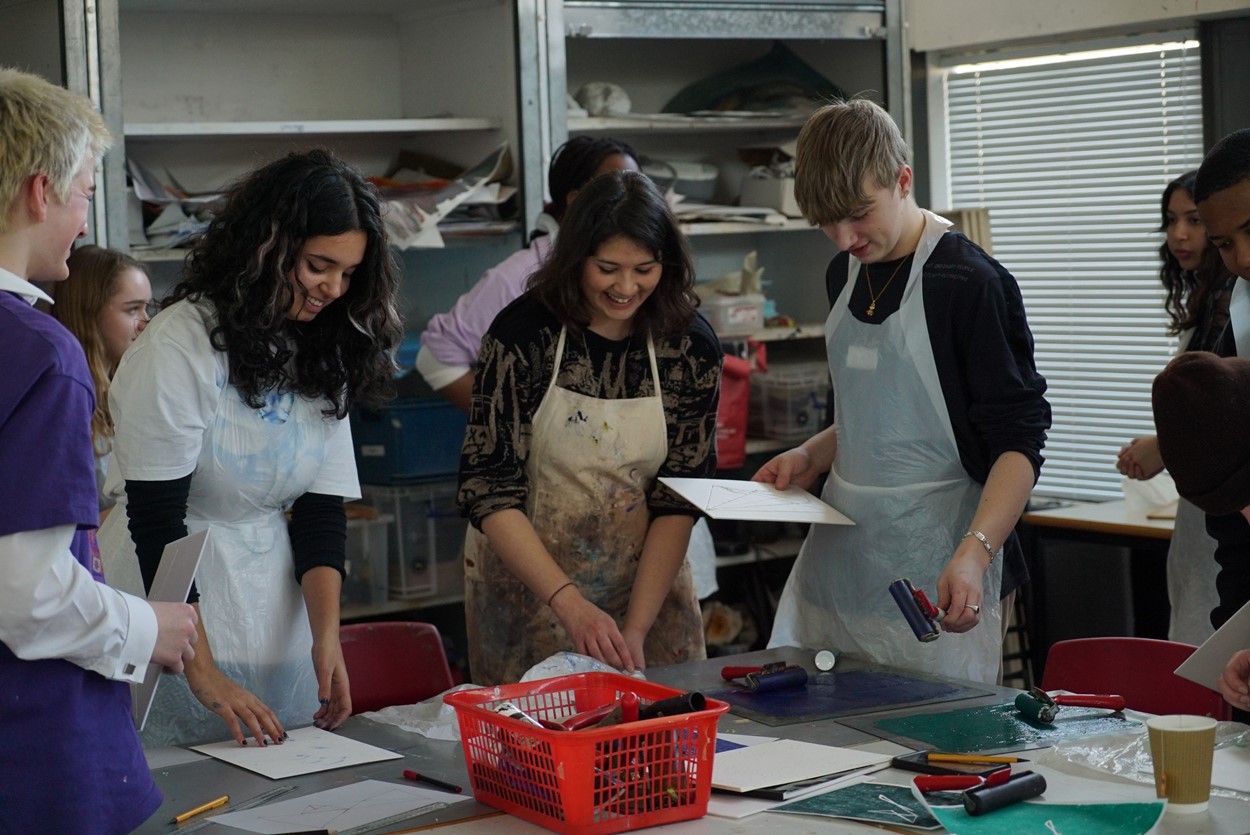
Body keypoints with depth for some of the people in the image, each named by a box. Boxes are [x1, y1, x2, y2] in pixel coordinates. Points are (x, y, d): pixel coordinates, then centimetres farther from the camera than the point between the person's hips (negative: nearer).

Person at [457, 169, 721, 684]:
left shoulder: (691, 346, -8)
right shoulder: (524, 332, -15)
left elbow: (678, 499, -8)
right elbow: (488, 491, -17)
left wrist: (636, 629, -18)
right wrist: (570, 604, -27)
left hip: (646, 580, 2)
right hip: (527, 580, -2)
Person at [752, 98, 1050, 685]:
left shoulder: (971, 283, -11)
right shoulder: (845, 274, 12)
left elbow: (1019, 440, -14)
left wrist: (974, 553, -27)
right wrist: (812, 455, 8)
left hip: (933, 575, -7)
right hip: (838, 554, 7)